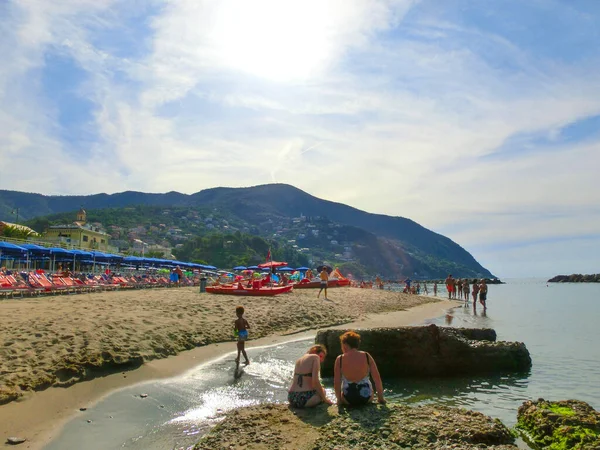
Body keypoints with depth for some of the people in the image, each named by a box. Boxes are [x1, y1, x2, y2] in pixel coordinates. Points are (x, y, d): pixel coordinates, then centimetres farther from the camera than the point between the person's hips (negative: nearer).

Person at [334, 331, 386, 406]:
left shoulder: (340, 359, -8)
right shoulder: (367, 356, -5)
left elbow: (336, 382, -8)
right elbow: (377, 379, -3)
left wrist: (339, 399, 6)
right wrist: (380, 398, 8)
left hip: (348, 400, -1)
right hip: (367, 398, 1)